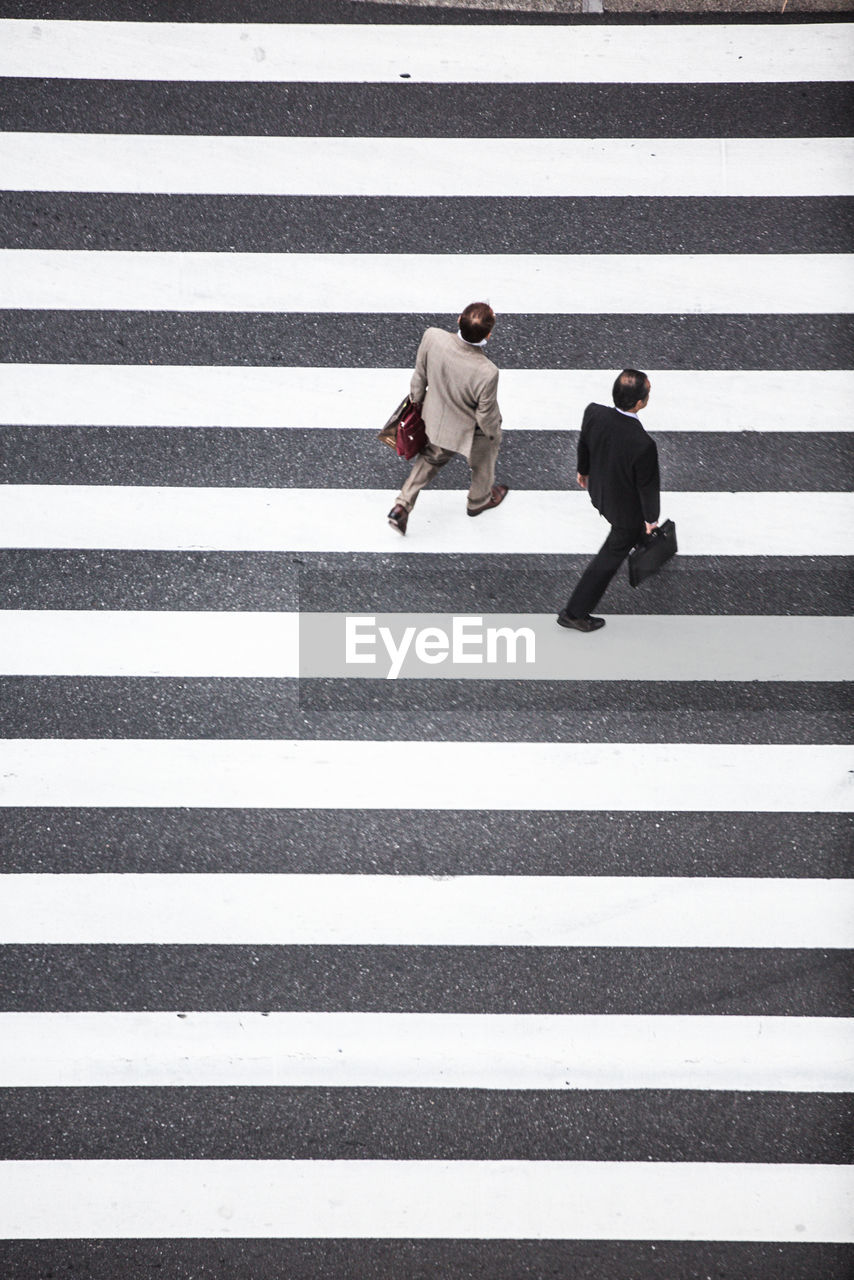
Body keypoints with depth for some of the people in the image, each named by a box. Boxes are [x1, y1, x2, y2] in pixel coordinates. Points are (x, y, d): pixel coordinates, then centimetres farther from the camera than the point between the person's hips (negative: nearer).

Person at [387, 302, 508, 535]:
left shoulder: (432, 338, -32)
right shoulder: (487, 373, -42)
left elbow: (420, 375, -11)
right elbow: (485, 415, -23)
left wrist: (416, 398, 10)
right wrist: (493, 432, 0)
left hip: (437, 418, 4)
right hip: (472, 431, -3)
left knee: (431, 458, 34)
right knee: (483, 463, 31)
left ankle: (402, 506, 36)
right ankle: (479, 501, 59)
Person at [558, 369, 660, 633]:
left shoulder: (593, 413, -26)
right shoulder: (643, 445, -42)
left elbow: (583, 444, -4)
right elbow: (647, 486, -23)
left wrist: (583, 470, 18)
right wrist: (650, 518, -4)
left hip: (599, 490, 5)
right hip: (627, 508, -5)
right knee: (611, 556, 17)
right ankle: (575, 612, 31)